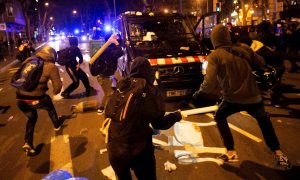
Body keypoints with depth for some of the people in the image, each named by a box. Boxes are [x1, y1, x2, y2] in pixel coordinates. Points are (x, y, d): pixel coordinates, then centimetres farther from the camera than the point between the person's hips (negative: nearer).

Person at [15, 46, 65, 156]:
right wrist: (55, 92, 16)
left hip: (20, 99, 5)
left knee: (31, 118, 29)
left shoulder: (28, 60, 11)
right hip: (36, 99, -4)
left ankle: (28, 143, 19)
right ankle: (57, 125, 51)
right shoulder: (51, 66, -5)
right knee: (49, 106, 30)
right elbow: (58, 85, -8)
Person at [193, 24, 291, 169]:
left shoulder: (214, 56, -8)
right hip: (253, 95, 4)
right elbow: (261, 63, 13)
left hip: (233, 97, -4)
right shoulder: (244, 49, 3)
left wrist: (200, 92, 1)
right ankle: (278, 154, 26)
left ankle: (231, 153, 17)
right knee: (264, 120, 29)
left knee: (219, 117, 23)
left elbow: (210, 81, -16)